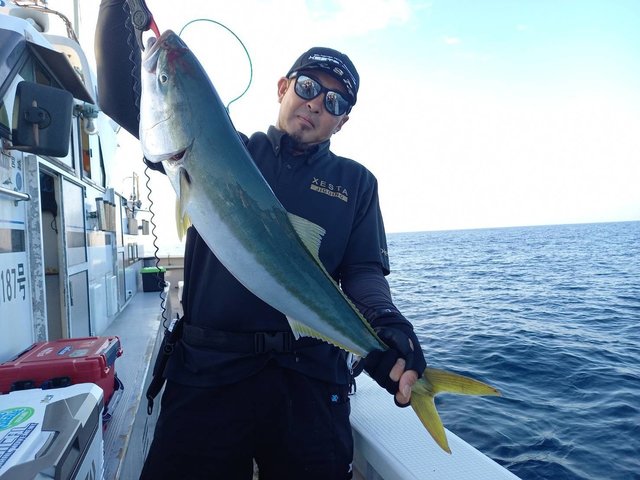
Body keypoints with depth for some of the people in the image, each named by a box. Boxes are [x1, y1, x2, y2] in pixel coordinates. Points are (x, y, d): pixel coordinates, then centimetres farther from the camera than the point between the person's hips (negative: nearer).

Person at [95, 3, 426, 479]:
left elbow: (363, 272, 0)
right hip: (208, 369, 0)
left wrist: (387, 324, -21)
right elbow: (121, 95, 6)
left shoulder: (355, 182, 9)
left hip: (310, 376, 1)